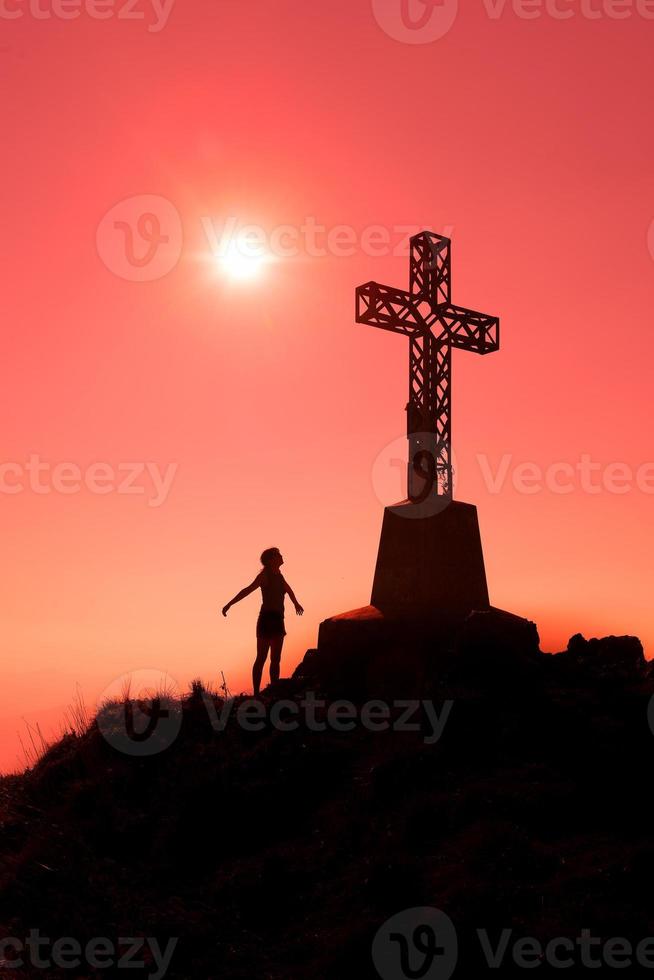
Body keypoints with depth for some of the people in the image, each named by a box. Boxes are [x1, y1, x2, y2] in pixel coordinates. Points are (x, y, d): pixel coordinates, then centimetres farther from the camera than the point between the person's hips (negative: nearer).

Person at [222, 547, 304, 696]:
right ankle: (256, 694, -7)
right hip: (267, 619, -8)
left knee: (276, 659, 8)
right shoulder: (265, 575, -8)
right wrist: (229, 604, -30)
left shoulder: (278, 575, 15)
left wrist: (296, 604, 53)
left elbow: (287, 589, 36)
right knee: (262, 658, -7)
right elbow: (248, 590, -20)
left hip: (277, 620, 8)